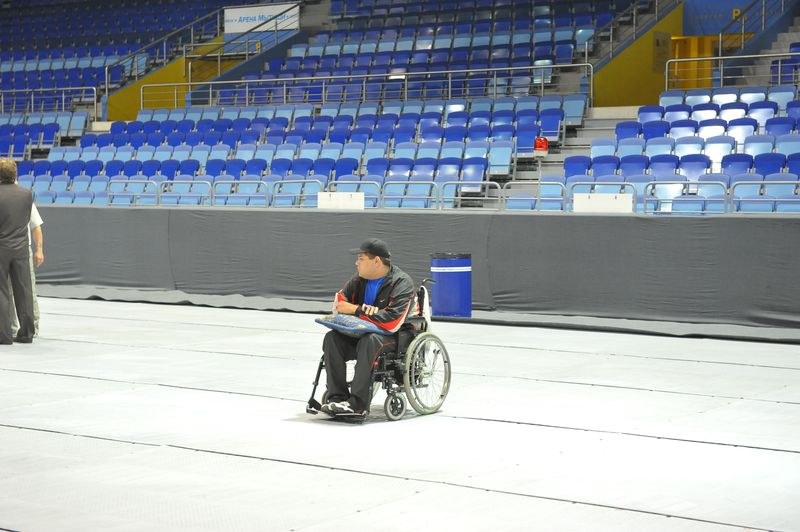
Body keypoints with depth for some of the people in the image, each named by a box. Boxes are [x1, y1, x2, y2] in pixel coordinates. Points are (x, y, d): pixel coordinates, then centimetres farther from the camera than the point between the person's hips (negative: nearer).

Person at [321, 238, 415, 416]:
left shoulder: (402, 283, -13)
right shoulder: (360, 278, 6)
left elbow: (392, 323, -24)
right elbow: (339, 303, 10)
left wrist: (357, 310, -19)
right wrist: (366, 309, -10)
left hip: (392, 339, -6)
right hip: (360, 334, 6)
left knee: (370, 341, -38)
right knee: (332, 338, -19)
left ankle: (357, 404, -39)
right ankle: (337, 398, -26)